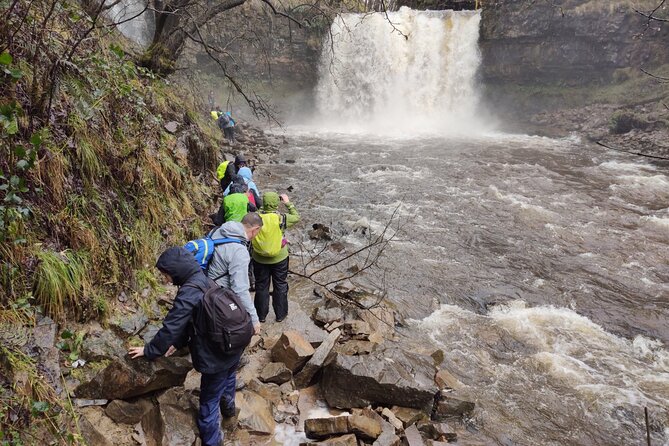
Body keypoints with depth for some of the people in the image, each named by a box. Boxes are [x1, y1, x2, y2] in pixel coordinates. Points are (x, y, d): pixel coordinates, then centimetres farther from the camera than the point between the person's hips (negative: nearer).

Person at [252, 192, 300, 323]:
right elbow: (297, 217, -3)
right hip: (279, 259, -2)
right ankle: (280, 314, 28)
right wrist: (288, 203, 5)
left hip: (259, 259, 2)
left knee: (261, 286, 18)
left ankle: (261, 315, 31)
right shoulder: (281, 218, -19)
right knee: (280, 286, 17)